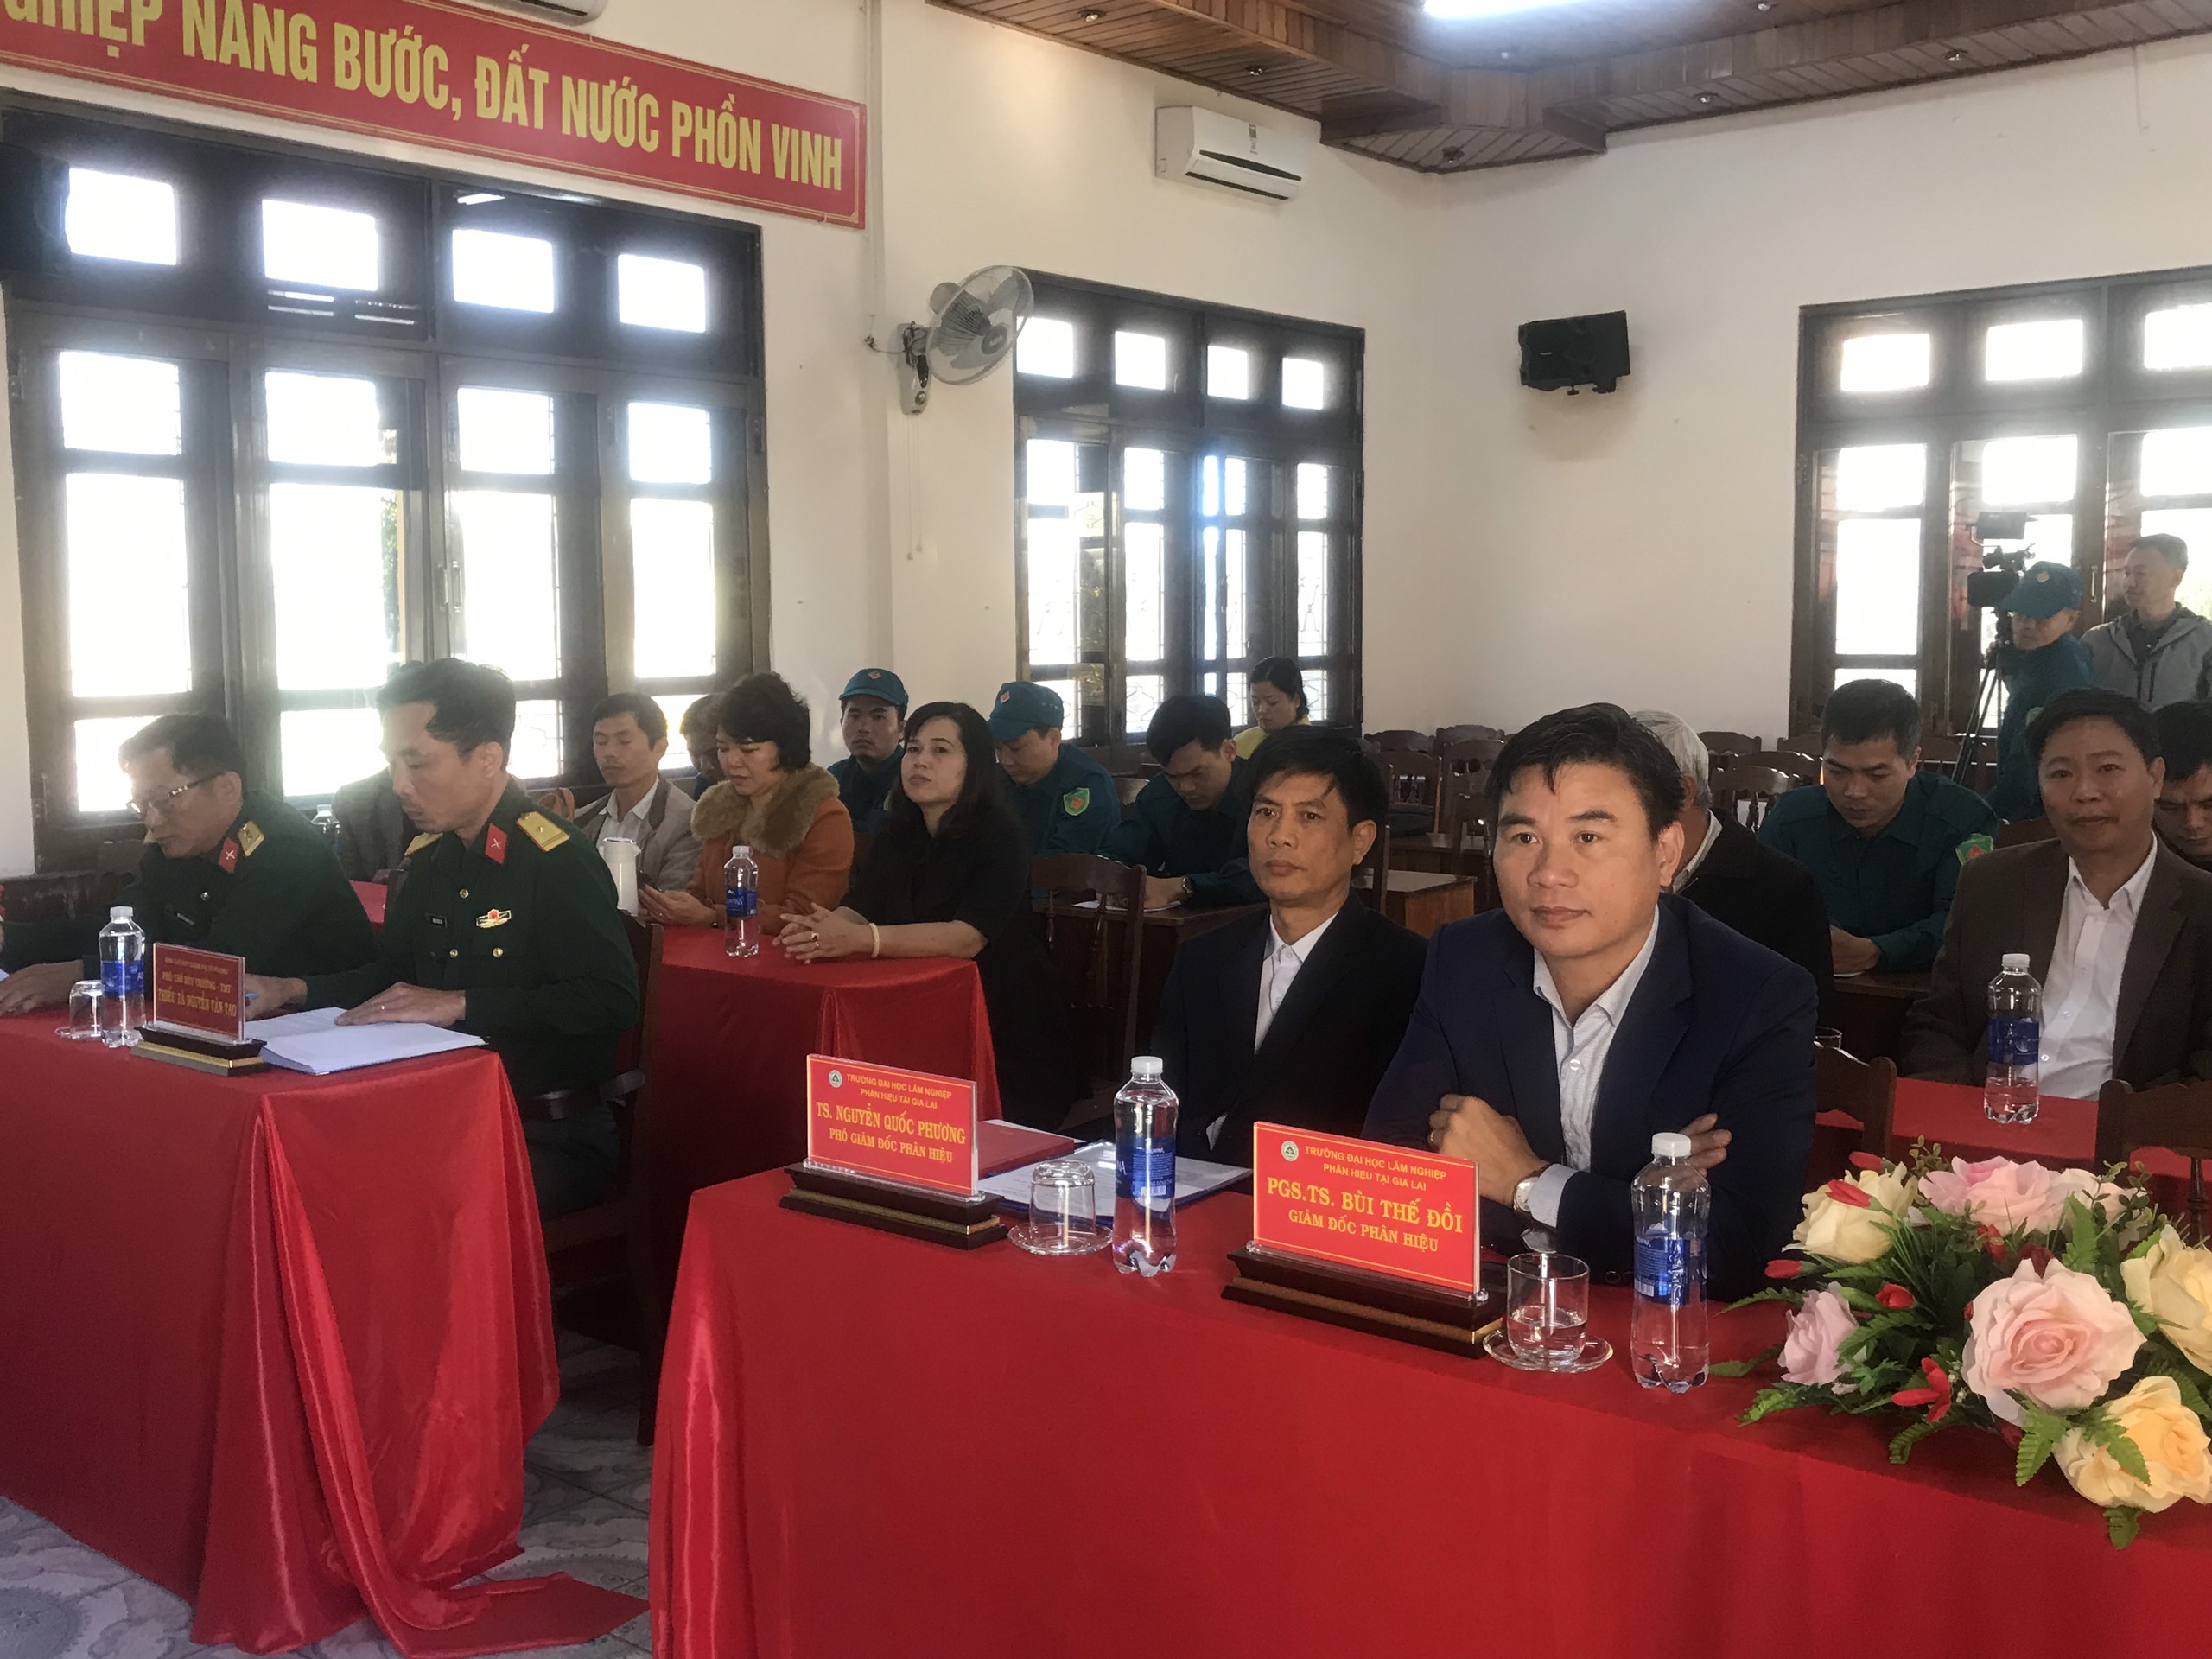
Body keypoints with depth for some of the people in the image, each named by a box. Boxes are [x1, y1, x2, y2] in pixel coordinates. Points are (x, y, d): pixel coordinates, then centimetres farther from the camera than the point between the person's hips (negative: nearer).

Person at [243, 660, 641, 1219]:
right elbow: (392, 972, 26)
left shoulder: (558, 862, -14)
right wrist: (290, 991, 8)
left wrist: (458, 1004, -23)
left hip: (550, 1136, -7)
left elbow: (611, 1001, -24)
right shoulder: (428, 858, 12)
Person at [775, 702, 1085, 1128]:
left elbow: (966, 937, -27)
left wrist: (861, 939, -39)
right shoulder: (897, 832, 8)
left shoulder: (999, 836, -13)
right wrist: (822, 931, -29)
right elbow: (855, 911, -4)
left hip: (1006, 1034, -6)